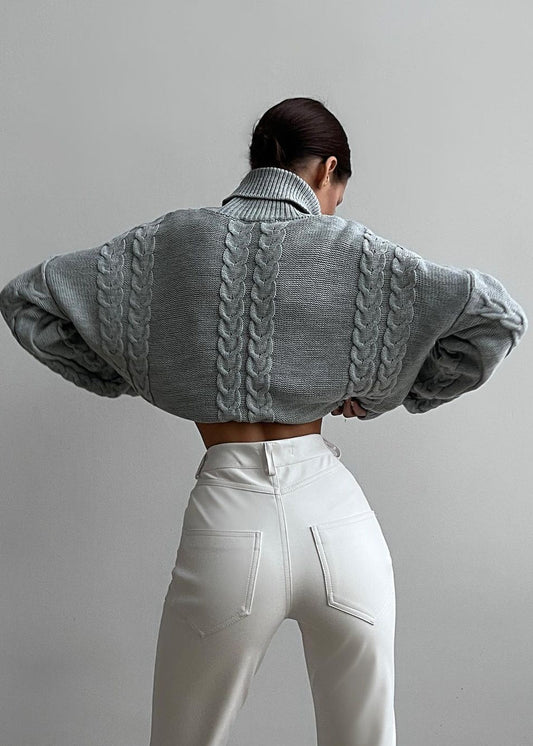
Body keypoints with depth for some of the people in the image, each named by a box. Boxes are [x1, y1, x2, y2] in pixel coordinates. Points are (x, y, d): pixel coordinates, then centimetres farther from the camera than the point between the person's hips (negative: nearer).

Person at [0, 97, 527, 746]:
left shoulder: (169, 241, 4)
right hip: (336, 513, 0)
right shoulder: (350, 249, 1)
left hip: (229, 516, 0)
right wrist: (385, 397, 7)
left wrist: (117, 376, 14)